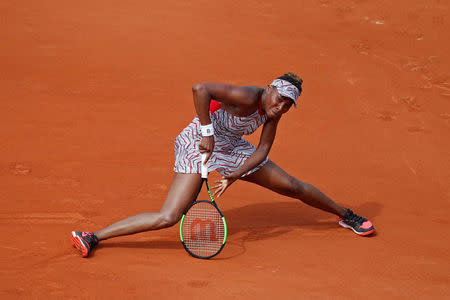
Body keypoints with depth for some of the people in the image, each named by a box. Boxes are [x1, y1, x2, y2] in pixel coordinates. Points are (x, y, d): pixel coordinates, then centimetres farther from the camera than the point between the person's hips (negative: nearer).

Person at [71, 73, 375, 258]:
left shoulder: (273, 113, -5)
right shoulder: (247, 97, -29)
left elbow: (262, 151, -6)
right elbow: (200, 89, -39)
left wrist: (233, 177, -20)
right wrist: (207, 131, -34)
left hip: (231, 147, 7)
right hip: (199, 144, -7)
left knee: (293, 186, 11)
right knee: (168, 218, -20)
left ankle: (345, 214, 36)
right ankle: (94, 237, -14)